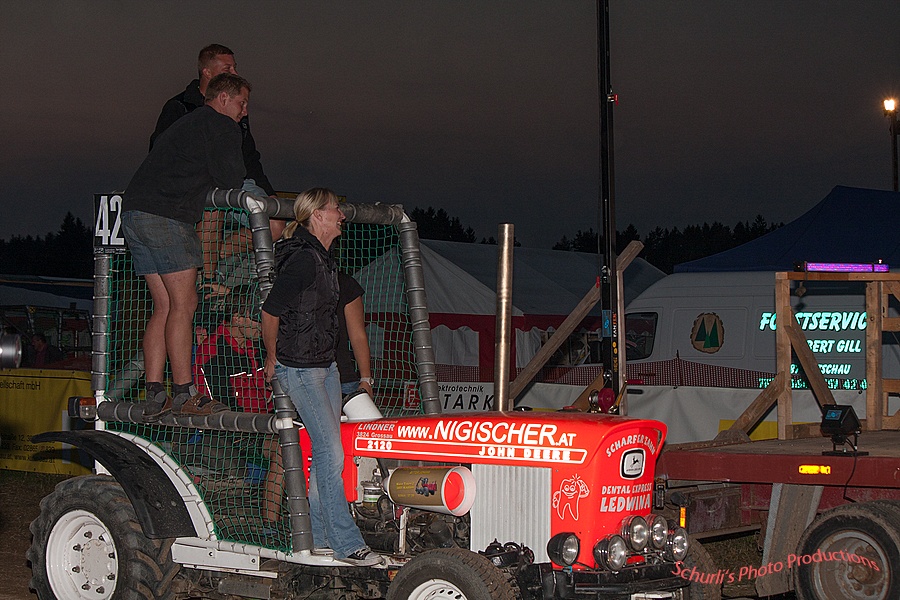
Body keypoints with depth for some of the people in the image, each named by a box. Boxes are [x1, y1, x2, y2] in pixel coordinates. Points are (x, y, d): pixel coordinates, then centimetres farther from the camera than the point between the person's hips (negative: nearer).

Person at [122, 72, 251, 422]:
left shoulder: (187, 124, 29)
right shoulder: (221, 127, 0)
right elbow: (231, 179, -7)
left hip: (135, 215, 9)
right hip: (165, 218, -9)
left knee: (165, 307, 9)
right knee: (183, 304, -6)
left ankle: (154, 396, 5)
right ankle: (183, 394, -6)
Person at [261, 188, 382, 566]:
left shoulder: (324, 260, 12)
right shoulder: (303, 259, -18)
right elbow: (271, 310, -18)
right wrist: (272, 357, -6)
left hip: (325, 365, 10)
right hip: (299, 370, -9)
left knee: (326, 453, 10)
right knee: (331, 453, -11)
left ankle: (317, 535, 19)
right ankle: (347, 544, -8)